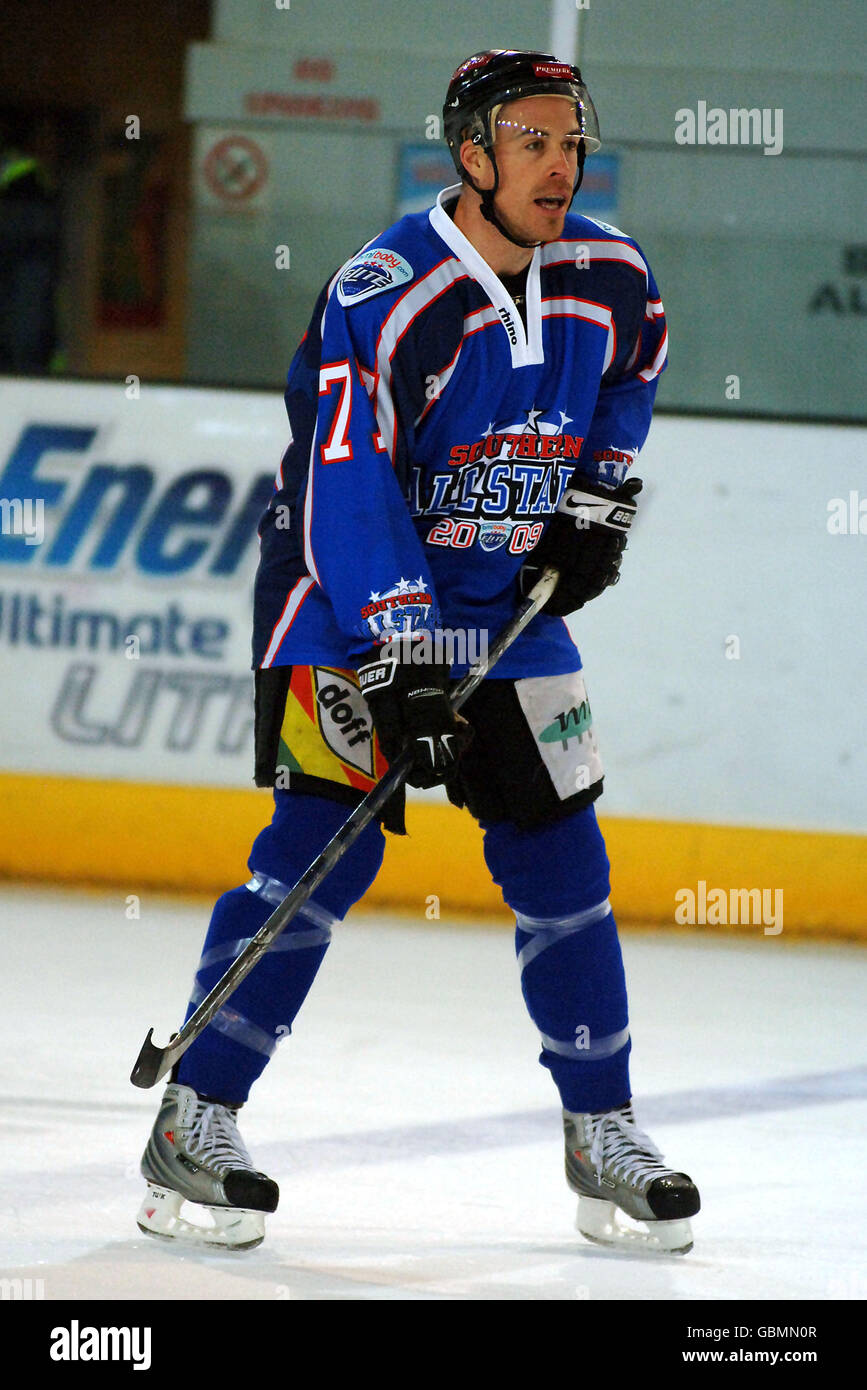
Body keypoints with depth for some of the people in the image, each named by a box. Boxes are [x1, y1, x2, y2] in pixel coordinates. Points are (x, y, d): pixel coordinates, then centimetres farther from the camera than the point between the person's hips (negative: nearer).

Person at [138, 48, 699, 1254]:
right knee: (326, 844, -15)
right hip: (348, 601, -6)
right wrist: (399, 668, -31)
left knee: (559, 856, 4)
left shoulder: (609, 276, -4)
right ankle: (194, 1120, -11)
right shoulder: (386, 298, -24)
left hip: (509, 604, 6)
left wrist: (597, 501, 10)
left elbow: (631, 372, 21)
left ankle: (602, 1133, 14)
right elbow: (346, 495, -28)